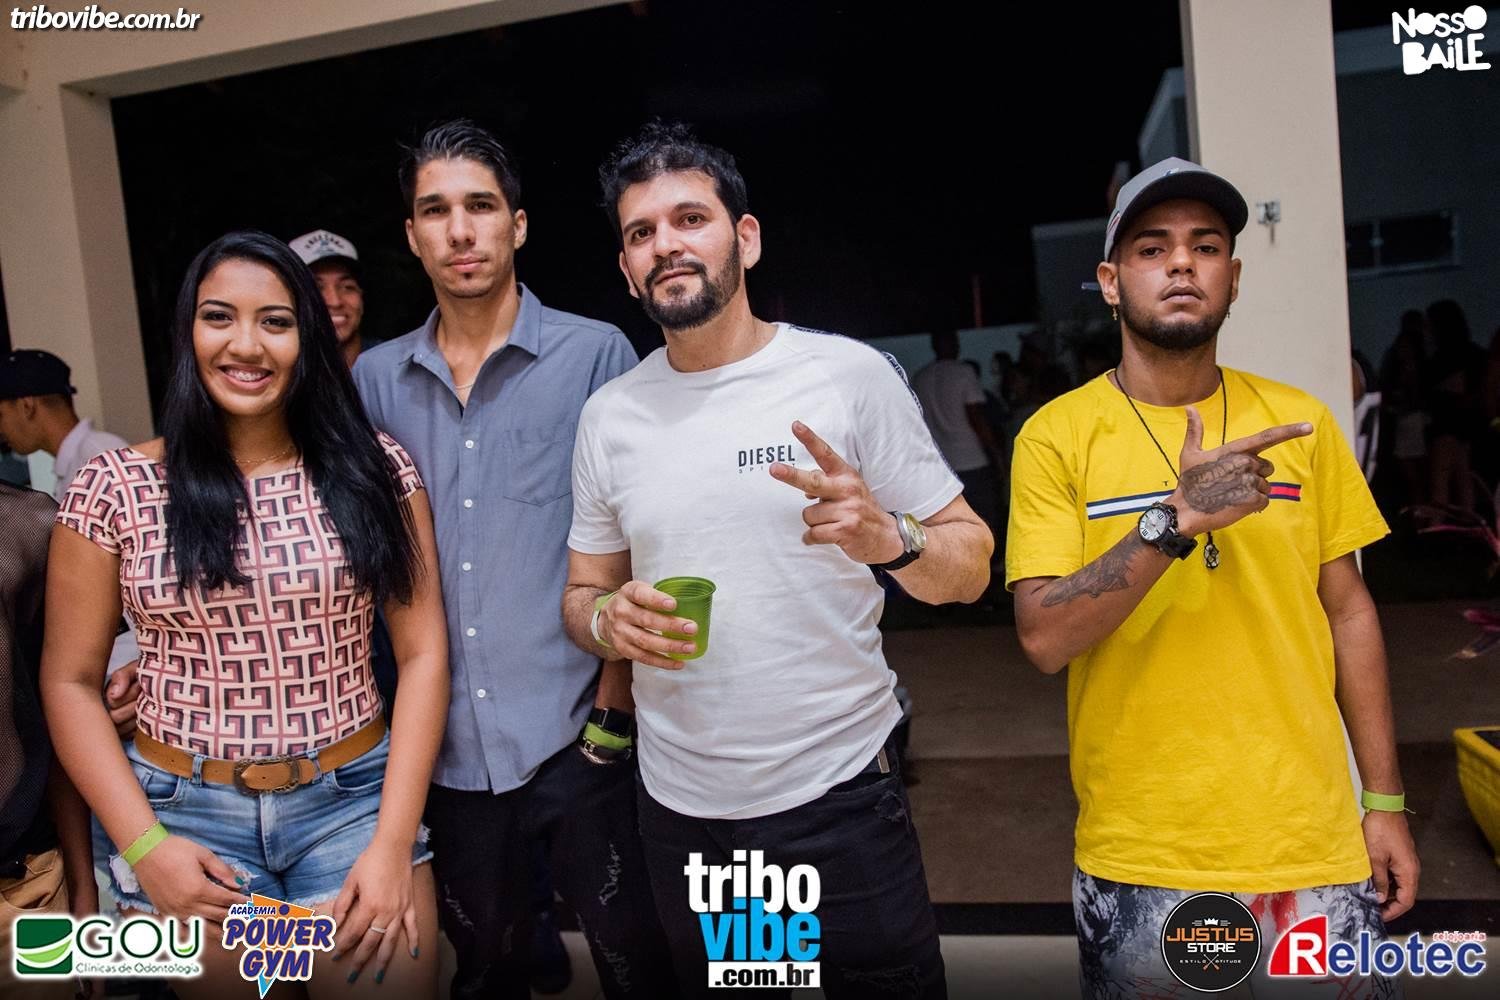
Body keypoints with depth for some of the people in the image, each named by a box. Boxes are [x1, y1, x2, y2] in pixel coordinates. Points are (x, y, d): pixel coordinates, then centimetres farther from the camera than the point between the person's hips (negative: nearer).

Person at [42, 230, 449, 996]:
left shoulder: (373, 470, -3)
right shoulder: (114, 488, -3)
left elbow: (422, 653, -4)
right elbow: (70, 681, 2)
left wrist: (393, 843, -10)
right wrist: (143, 845, -8)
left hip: (354, 800, 0)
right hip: (183, 812, 0)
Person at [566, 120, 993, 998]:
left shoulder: (850, 373, -8)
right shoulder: (609, 416, 3)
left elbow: (971, 565, -5)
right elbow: (583, 592, 11)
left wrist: (889, 540, -26)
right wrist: (606, 619, -12)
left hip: (841, 793, -3)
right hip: (681, 810, 4)